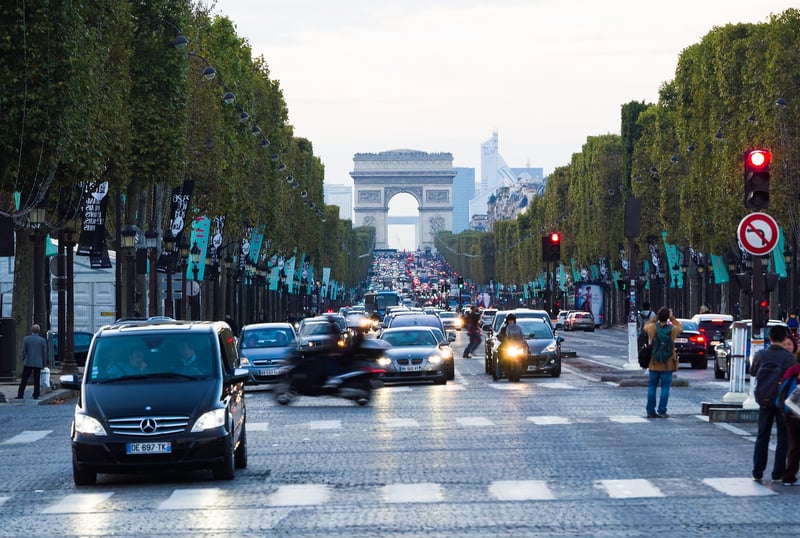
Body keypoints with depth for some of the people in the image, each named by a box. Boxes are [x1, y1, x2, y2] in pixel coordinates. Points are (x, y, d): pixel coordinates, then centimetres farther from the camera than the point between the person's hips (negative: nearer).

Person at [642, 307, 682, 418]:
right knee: (665, 387, 3)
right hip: (667, 364, -1)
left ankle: (650, 411, 10)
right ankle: (662, 411, 0)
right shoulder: (673, 329, -11)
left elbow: (646, 325, 14)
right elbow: (680, 327, 12)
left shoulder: (652, 328, -10)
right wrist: (672, 318, 13)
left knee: (652, 386, 9)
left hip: (654, 363, 1)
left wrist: (656, 318, 10)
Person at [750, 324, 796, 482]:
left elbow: (752, 373, 12)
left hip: (764, 400, 3)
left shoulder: (760, 355, -3)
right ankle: (778, 474, 2)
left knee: (762, 436, 13)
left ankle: (757, 472, 14)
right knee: (783, 437, 5)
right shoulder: (788, 357, -13)